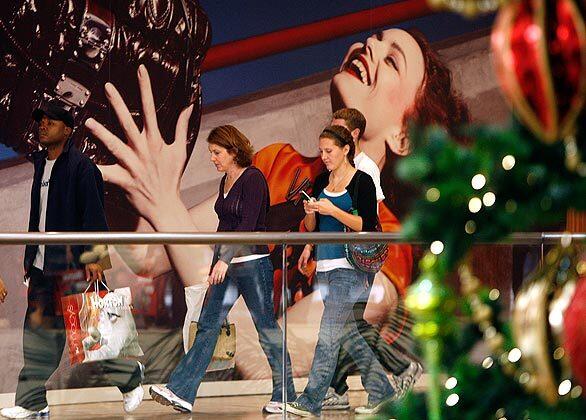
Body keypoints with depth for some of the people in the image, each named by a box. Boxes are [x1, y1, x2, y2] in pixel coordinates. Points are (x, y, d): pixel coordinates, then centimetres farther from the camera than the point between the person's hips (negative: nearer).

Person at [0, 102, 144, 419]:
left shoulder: (81, 167, -8)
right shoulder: (40, 164, 16)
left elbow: (93, 215, -13)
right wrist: (31, 257, 19)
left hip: (74, 264, -7)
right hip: (43, 263, 7)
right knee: (38, 329, 3)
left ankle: (130, 377, 19)